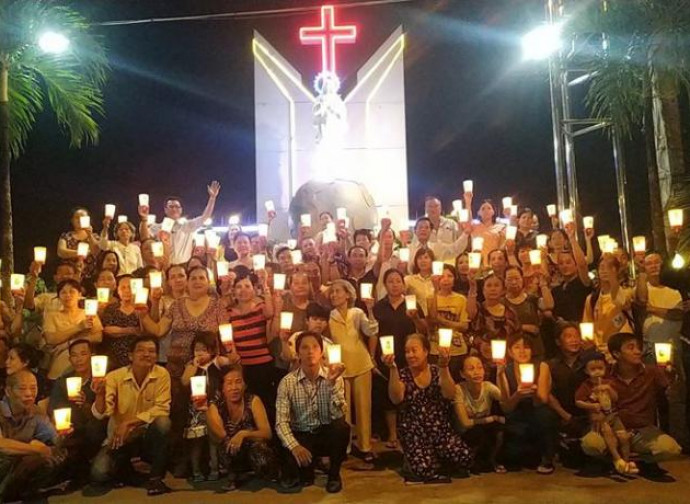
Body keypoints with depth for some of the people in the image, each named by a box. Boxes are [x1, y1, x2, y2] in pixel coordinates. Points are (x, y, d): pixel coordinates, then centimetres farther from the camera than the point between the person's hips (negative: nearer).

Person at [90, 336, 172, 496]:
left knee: (163, 422, -32)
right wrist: (100, 395, -40)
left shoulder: (162, 374, -12)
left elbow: (162, 409, -18)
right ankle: (125, 467, 14)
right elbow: (101, 414, -19)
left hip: (148, 435, -1)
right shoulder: (115, 376, -11)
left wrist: (129, 422, -27)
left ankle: (155, 477, -15)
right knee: (98, 473, -23)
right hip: (120, 438, 1)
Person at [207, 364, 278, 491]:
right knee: (230, 443, -31)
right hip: (231, 456, 0)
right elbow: (221, 437, -23)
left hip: (256, 449, 0)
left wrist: (244, 434, -36)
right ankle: (232, 475, -2)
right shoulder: (216, 405, -9)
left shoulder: (253, 400, -12)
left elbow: (267, 433, -19)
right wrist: (206, 413, -35)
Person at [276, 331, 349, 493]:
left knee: (342, 426, -33)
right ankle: (307, 470, 12)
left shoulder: (334, 377, -10)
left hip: (327, 434, 1)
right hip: (301, 436, -1)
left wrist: (332, 382, -32)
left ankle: (334, 474, -4)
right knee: (288, 479, -27)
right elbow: (281, 422, -15)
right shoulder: (287, 382, -11)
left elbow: (338, 415, -22)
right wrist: (294, 446, -31)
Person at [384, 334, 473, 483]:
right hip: (414, 434, -2)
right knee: (425, 469, -28)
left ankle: (437, 458, 9)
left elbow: (449, 395, -14)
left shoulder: (437, 371, 4)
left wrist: (444, 366, -23)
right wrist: (393, 368, -27)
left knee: (465, 457, -23)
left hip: (441, 429, 2)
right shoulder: (403, 375, 0)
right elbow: (396, 398, -19)